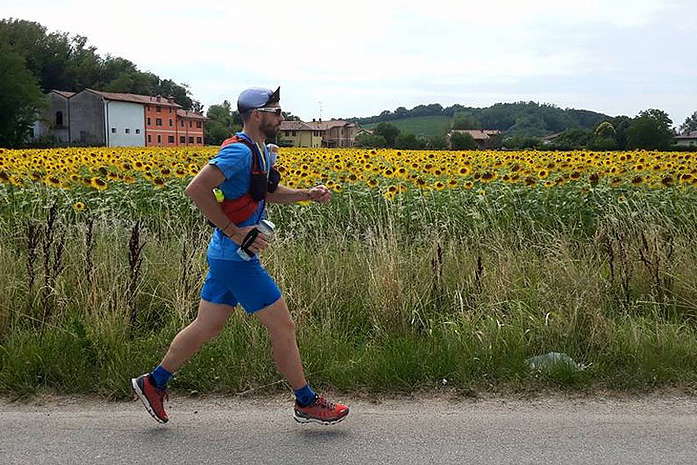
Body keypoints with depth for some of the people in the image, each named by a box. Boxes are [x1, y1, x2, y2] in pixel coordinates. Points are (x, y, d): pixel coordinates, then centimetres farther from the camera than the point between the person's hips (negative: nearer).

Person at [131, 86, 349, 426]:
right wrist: (234, 231, -23)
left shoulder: (262, 151, 13)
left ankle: (154, 383, 30)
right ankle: (306, 403, 14)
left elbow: (268, 193, 28)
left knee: (206, 326, 17)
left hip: (226, 255, 10)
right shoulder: (239, 151, -19)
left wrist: (308, 194, 11)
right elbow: (196, 189, -26)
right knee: (283, 326, 0)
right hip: (236, 258, -10)